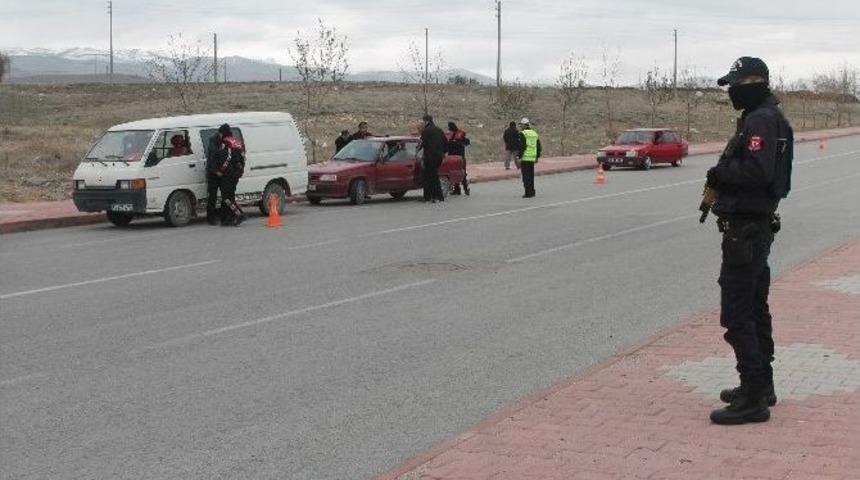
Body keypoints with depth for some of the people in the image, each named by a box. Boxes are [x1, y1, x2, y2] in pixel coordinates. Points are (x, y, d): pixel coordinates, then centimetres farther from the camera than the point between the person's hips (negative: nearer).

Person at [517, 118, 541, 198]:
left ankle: (528, 193, -6)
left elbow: (522, 146, -17)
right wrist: (537, 157, 21)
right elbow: (539, 146, 15)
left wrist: (519, 156, -12)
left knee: (526, 176, -4)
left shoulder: (523, 134, -9)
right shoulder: (534, 133, 13)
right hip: (532, 158, 7)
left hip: (525, 158, -7)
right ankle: (532, 192, 19)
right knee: (531, 175, 14)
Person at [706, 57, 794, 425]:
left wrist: (721, 173, -15)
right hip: (757, 225, 11)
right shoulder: (762, 118, 16)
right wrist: (722, 180, 2)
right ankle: (761, 385, 29)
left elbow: (757, 171, -30)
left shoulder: (761, 120, -17)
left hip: (745, 229, -11)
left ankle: (753, 398, -7)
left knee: (737, 314, -9)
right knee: (754, 308, 19)